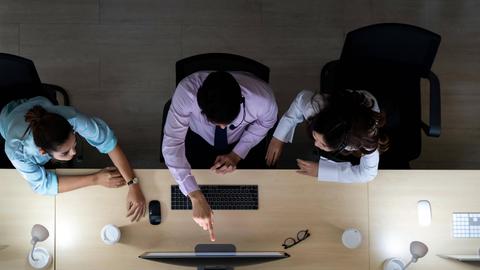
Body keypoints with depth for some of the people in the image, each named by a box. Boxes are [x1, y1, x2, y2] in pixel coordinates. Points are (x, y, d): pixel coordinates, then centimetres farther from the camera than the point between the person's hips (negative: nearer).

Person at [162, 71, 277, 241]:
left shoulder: (262, 100, -37)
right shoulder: (186, 92, -40)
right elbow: (172, 144, -35)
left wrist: (237, 154, -20)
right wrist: (196, 197, -43)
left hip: (243, 142, 1)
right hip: (198, 140, 0)